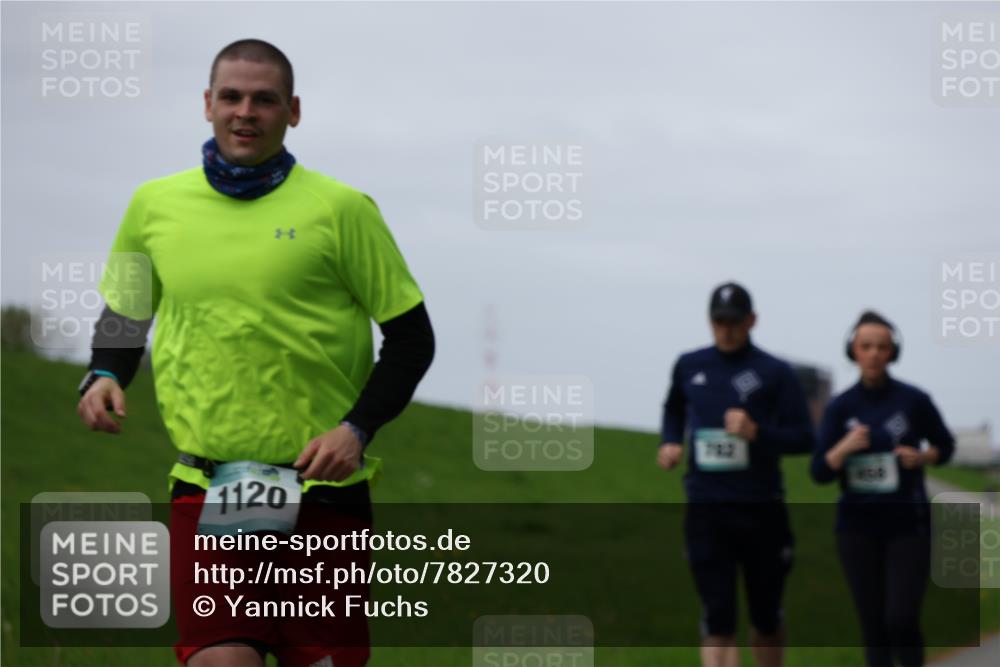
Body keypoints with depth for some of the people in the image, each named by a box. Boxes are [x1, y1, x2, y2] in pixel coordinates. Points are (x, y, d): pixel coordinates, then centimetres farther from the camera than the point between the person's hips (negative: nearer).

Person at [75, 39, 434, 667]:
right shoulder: (154, 204, 7)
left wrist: (357, 430, -11)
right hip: (205, 491, 2)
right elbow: (124, 313, 24)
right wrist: (105, 375, 3)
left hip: (322, 490, -1)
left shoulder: (340, 208, -2)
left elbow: (411, 336, 1)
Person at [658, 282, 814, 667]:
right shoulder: (689, 367, 8)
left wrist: (757, 432, -20)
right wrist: (670, 442, 9)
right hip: (705, 509, 1)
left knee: (766, 617, 11)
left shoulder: (775, 373, -2)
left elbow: (803, 438, -4)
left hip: (762, 509, -1)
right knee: (717, 617, -7)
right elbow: (674, 409, 28)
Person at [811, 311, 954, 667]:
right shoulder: (840, 407, 0)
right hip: (858, 527, 2)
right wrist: (844, 447, -20)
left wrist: (921, 457, -10)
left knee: (901, 620, -12)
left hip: (908, 526, -2)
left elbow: (945, 445, 10)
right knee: (873, 624, 4)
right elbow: (820, 473, -1)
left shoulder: (913, 400, -4)